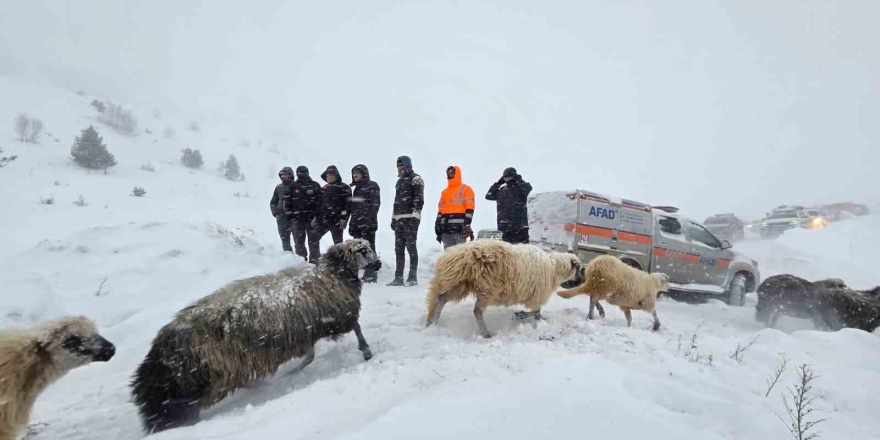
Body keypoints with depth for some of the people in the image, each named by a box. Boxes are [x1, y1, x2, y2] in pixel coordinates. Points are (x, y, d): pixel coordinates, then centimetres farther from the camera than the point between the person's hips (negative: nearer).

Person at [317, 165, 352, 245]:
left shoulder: (344, 188, -3)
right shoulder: (324, 188, 18)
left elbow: (348, 204, -9)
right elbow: (319, 203, 24)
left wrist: (344, 218, -15)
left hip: (336, 221, -7)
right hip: (322, 220, 7)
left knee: (338, 244, -2)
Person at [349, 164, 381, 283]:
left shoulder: (372, 186, -3)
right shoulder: (357, 188, 20)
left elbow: (375, 204, -12)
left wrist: (370, 219, -20)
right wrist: (352, 223, 18)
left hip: (368, 223, -8)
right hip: (357, 224, 8)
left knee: (369, 248, -6)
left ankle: (371, 274, -2)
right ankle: (368, 273, 15)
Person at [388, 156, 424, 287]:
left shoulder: (416, 179, -2)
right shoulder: (400, 181, 23)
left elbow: (419, 199, -11)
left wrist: (415, 215, -19)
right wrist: (393, 218, 20)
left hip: (410, 218, -8)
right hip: (399, 218, 8)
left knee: (411, 247, -7)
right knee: (398, 249, 6)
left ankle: (413, 277, -3)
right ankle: (398, 278, 10)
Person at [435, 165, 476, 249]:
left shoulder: (466, 189, 1)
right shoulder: (445, 192, 22)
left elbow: (469, 209, -7)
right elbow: (440, 210, 22)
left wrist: (467, 224, -15)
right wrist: (437, 225, 16)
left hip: (459, 227, -7)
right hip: (446, 229, 7)